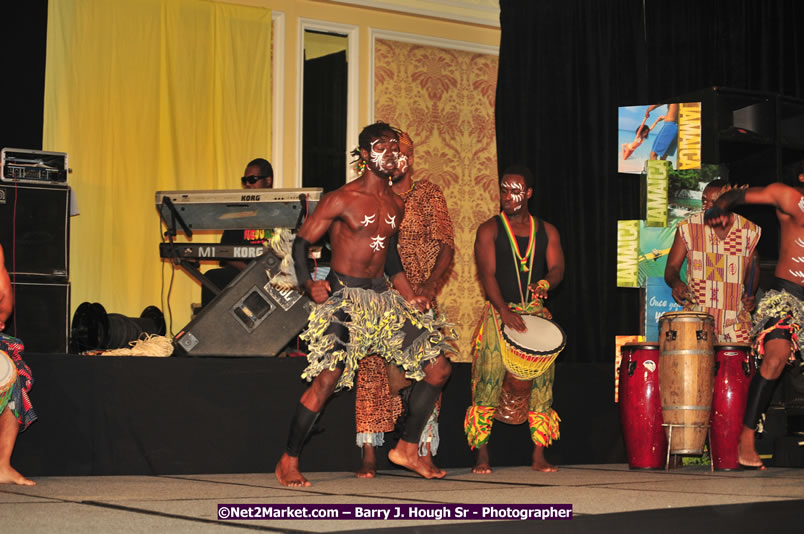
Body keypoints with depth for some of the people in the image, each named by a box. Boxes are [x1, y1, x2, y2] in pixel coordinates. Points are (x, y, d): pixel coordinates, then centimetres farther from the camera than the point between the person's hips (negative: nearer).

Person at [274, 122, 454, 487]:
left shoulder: (396, 205, 13)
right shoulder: (341, 200, -7)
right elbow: (301, 243, -5)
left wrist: (410, 297, 16)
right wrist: (309, 283, -21)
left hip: (383, 298, 7)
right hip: (343, 297, -7)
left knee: (438, 367, 2)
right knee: (328, 378, -21)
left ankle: (407, 449, 14)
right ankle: (288, 462, -5)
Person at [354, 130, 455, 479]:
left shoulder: (427, 194, 8)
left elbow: (445, 244, 0)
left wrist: (430, 284, -15)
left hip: (417, 299, -1)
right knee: (371, 372, -5)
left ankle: (425, 454, -1)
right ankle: (369, 456, -4)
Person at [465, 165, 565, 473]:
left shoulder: (546, 231, 13)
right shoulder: (490, 230, 3)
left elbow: (557, 268, 5)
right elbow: (487, 274, -8)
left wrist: (545, 283, -20)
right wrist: (505, 312, -21)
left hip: (536, 313, 3)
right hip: (498, 313, -3)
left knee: (541, 381, -3)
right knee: (489, 380, -10)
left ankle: (539, 456, 2)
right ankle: (482, 457, -6)